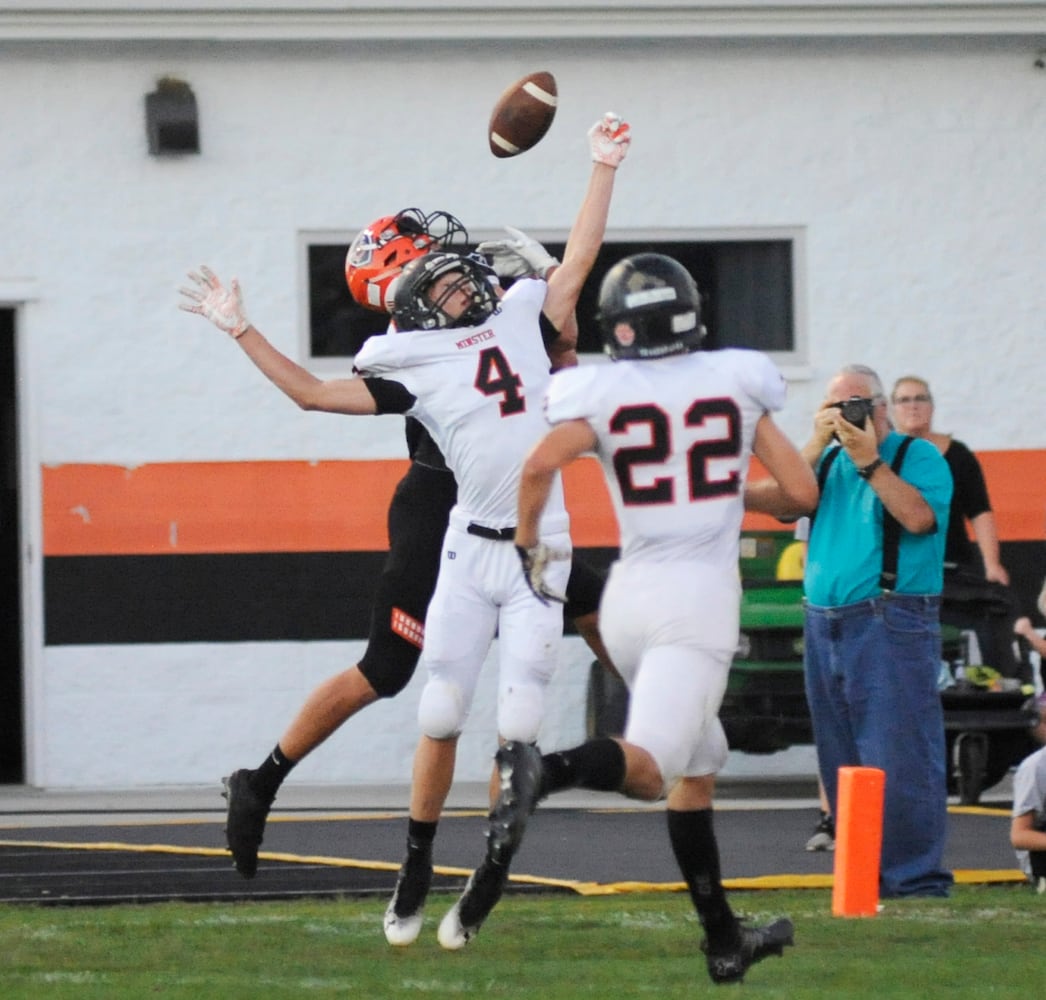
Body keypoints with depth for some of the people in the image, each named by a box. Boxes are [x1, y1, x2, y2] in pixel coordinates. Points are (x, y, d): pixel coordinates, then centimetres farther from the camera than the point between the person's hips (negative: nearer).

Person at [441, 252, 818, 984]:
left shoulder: (603, 395, 2)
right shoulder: (738, 383, 4)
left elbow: (541, 465, -15)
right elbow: (803, 493, 5)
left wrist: (529, 550, 1)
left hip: (631, 593, 4)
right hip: (700, 594, -4)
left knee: (697, 767, 19)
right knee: (644, 767, -18)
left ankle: (724, 941, 21)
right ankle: (540, 773, -48)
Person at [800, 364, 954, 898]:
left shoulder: (918, 456, 2)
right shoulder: (828, 460, 18)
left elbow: (919, 517, -15)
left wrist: (870, 461, -14)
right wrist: (818, 444, -4)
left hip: (890, 627, -6)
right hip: (824, 627, 6)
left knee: (899, 758, -10)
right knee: (842, 762, 8)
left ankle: (915, 876, -9)